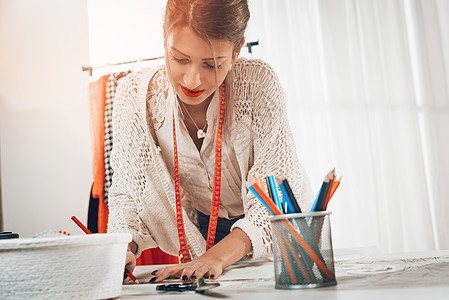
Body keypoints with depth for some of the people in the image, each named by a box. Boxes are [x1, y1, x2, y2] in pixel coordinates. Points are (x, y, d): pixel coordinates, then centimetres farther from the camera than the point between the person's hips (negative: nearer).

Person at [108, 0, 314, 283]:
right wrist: (123, 247, -30)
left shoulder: (258, 83, -23)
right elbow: (129, 191, -10)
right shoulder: (135, 96, -17)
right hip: (201, 234, 1)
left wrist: (218, 256, -39)